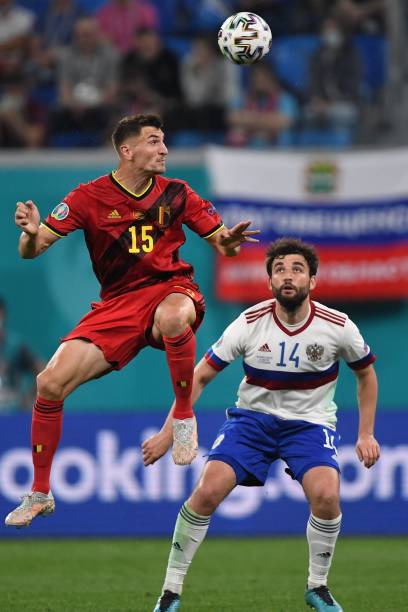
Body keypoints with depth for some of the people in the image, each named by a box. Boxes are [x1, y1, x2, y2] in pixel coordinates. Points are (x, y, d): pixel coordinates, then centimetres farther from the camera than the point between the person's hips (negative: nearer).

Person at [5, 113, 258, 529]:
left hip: (170, 288, -1)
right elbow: (32, 251, -5)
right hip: (117, 304, 1)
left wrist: (229, 241, -20)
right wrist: (31, 233, -30)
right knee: (50, 383, -14)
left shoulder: (176, 194, 1)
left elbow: (222, 246, 5)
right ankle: (39, 494, 5)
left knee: (172, 317, -41)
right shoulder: (90, 197, -2)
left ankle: (184, 415, -16)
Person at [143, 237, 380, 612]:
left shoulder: (337, 327, -12)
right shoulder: (250, 324, -14)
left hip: (310, 422, 0)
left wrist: (366, 434, 3)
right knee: (207, 491, -20)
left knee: (326, 494, -28)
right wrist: (168, 433, -11)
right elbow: (200, 377, -6)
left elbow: (366, 374, 8)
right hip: (253, 416, 0)